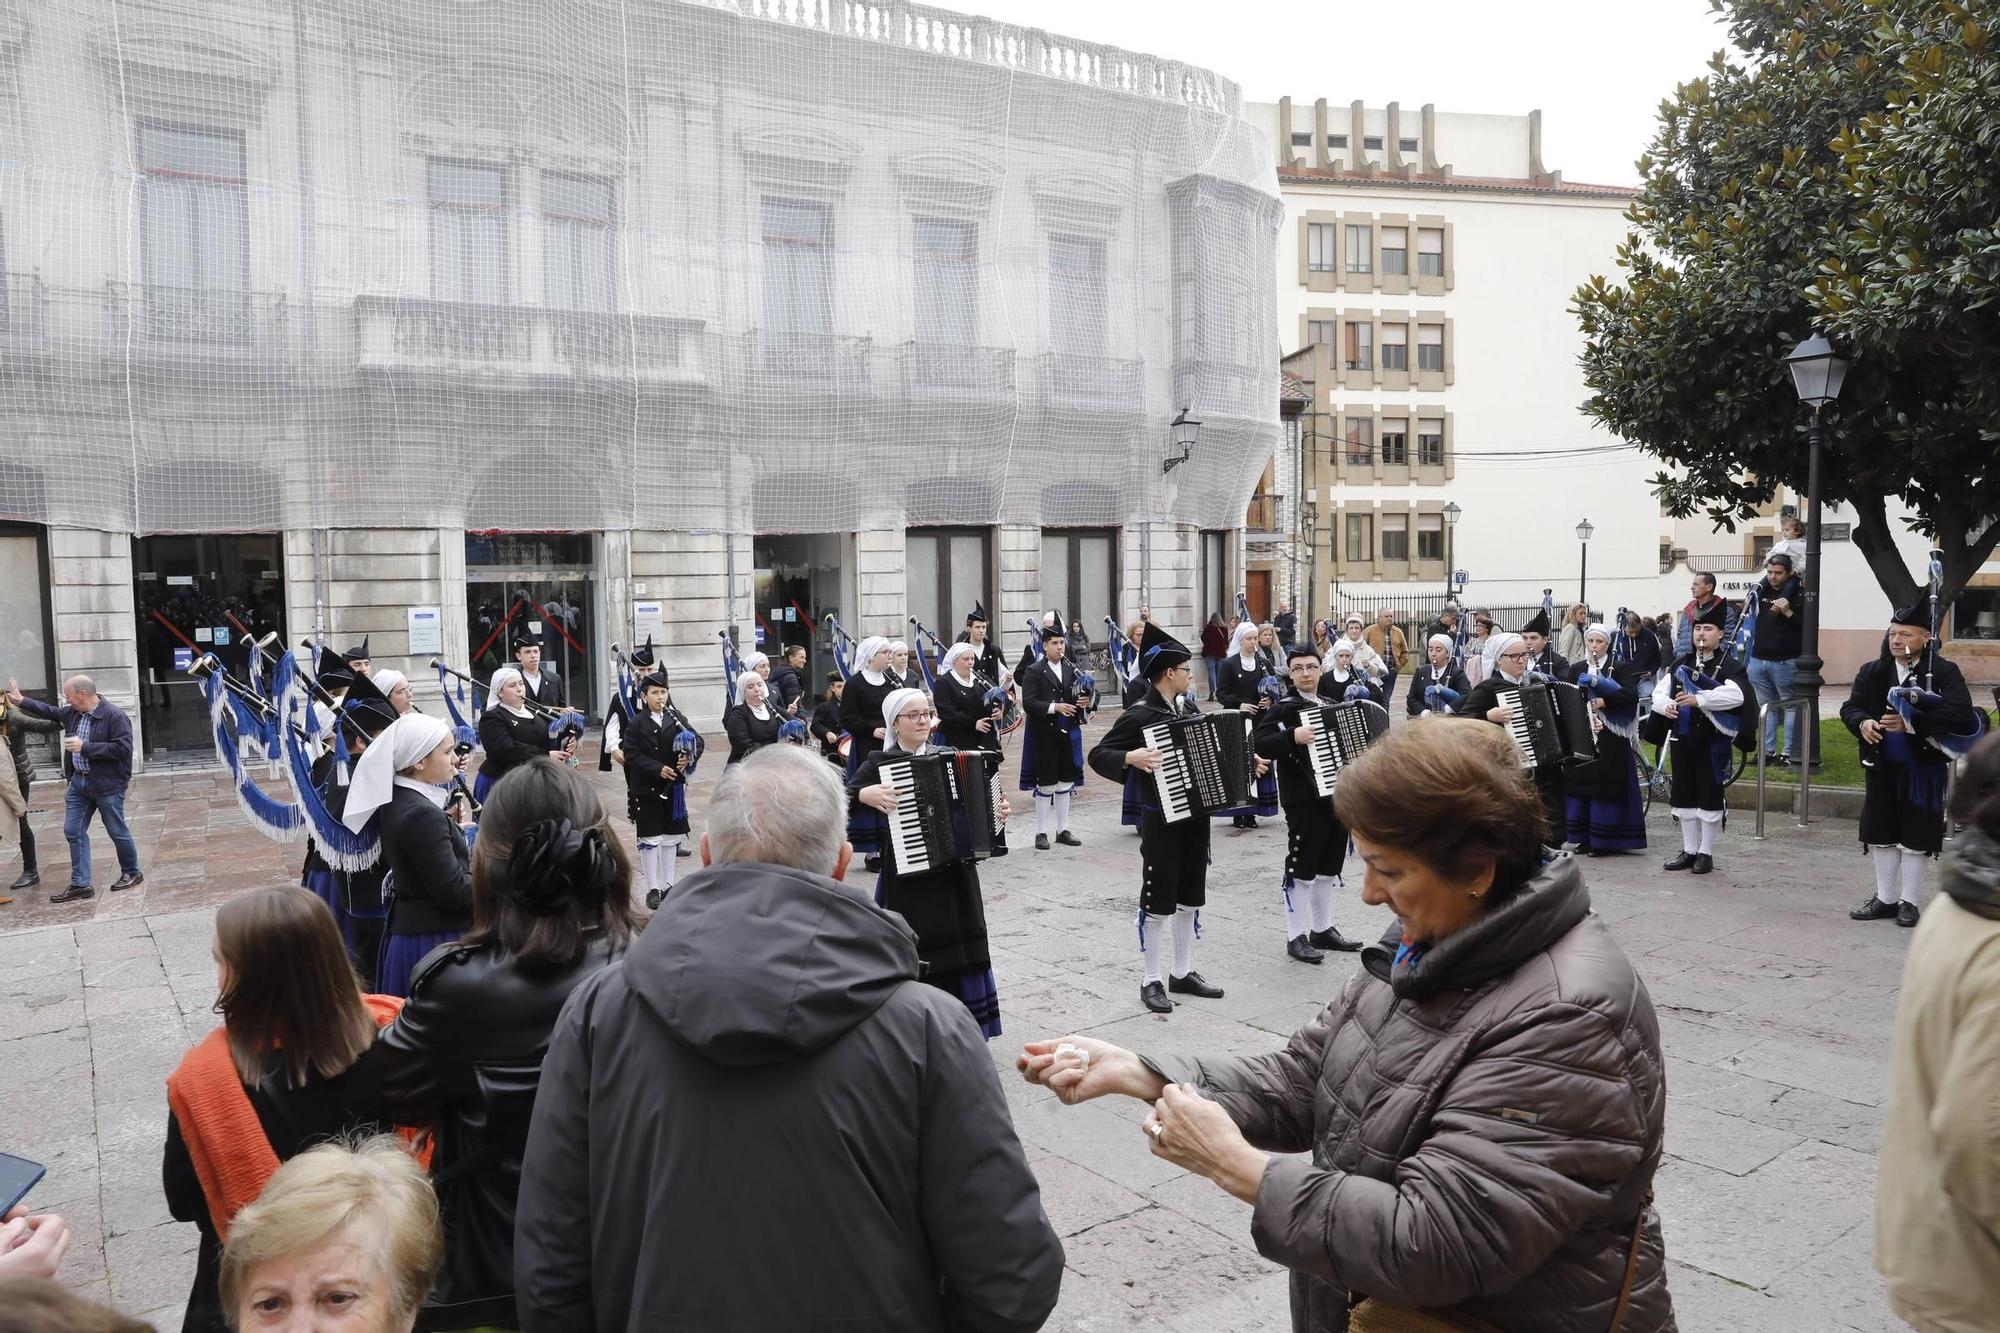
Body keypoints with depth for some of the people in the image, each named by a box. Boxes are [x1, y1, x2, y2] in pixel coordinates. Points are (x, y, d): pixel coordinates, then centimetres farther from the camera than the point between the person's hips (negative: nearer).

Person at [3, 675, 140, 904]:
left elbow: (123, 748, -26)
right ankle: (80, 885, 14)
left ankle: (132, 873, 25)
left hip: (107, 784, -8)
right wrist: (22, 701, 25)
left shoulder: (115, 716, -20)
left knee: (117, 832, 6)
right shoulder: (72, 713, 4)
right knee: (73, 831, 8)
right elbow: (49, 712, 25)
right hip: (78, 782, 8)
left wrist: (85, 747, -23)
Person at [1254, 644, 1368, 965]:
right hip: (1303, 800, -7)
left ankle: (1323, 929, 28)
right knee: (1302, 869, -3)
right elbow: (1259, 743, -23)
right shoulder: (1284, 708, -9)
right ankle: (1296, 937, 4)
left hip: (1336, 795, 7)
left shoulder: (1333, 704, 13)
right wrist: (1293, 737, -33)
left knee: (1329, 866, 15)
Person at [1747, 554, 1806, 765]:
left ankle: (1791, 754, 1)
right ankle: (1768, 752, 18)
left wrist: (1788, 613, -20)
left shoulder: (1798, 594, -6)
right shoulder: (1761, 590, 10)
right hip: (1758, 660, 6)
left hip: (1785, 662, -6)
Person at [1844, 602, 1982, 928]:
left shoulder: (1944, 672, -9)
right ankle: (1885, 898, 24)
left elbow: (1960, 713, -20)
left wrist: (1911, 723, -29)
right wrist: (1862, 722, -18)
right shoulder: (1872, 671, 4)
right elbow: (1850, 707, 5)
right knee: (1881, 834, 11)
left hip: (1924, 768, -4)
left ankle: (1908, 901, 17)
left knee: (1916, 837, 4)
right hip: (1881, 767, 4)